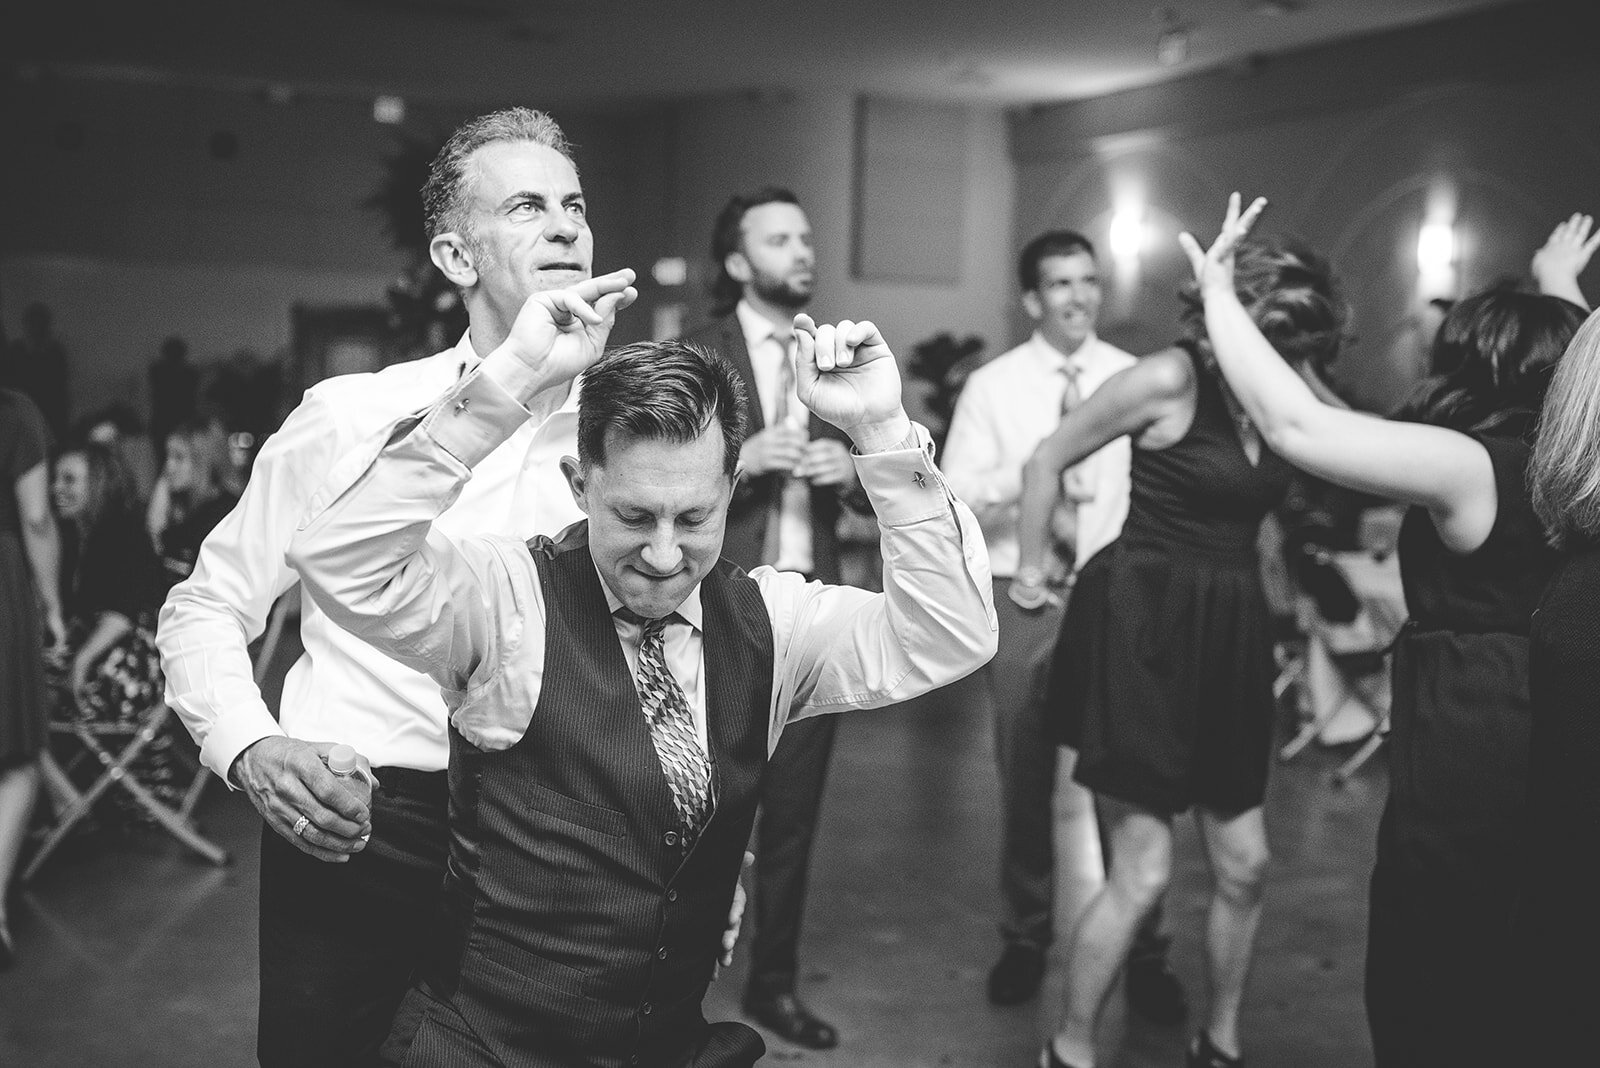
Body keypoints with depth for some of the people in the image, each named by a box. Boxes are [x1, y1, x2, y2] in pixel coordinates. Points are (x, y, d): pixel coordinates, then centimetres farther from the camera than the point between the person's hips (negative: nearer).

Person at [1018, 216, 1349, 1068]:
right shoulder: (1170, 379, -14)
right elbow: (1046, 461, -5)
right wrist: (1029, 568, 3)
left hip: (1229, 632, 7)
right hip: (1145, 624, -7)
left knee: (1244, 865, 11)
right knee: (1144, 870, -6)